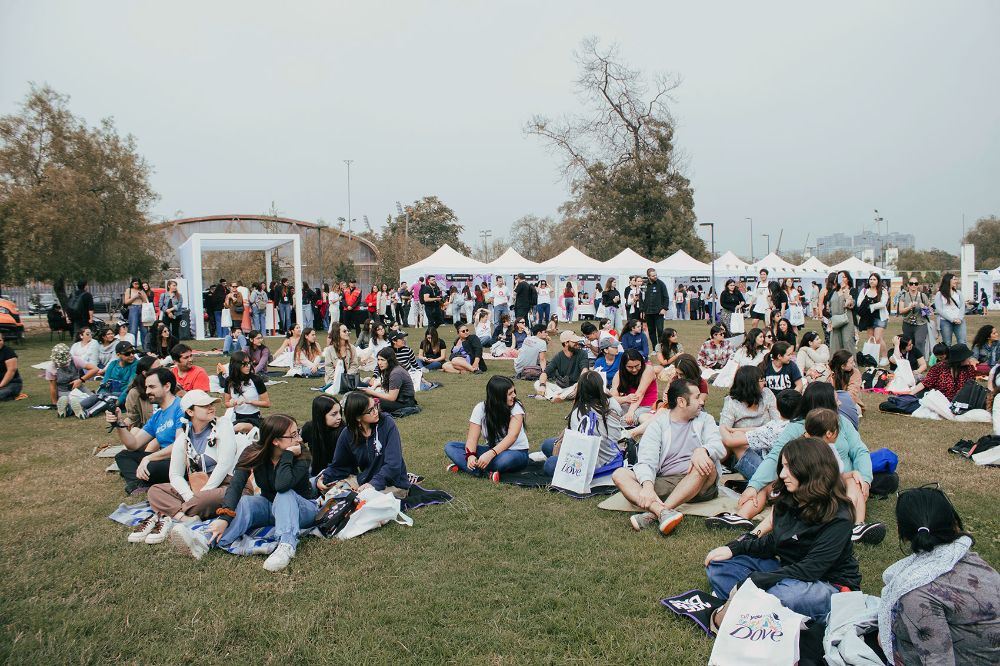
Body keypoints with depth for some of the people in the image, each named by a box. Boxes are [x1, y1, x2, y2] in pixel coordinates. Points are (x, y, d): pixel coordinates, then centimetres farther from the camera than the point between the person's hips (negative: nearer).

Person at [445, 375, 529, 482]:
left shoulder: (516, 407, -15)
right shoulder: (481, 408, -8)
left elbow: (512, 436, -28)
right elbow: (472, 438, -14)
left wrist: (491, 454, -43)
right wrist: (471, 455, -36)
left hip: (516, 452, -3)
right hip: (491, 450, 3)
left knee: (505, 459, -41)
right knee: (449, 447, -14)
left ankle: (462, 465, -22)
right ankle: (487, 472, -31)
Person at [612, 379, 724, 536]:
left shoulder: (705, 419, 14)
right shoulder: (657, 424, 7)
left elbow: (718, 446, -5)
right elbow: (647, 460, -7)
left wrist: (702, 451, -29)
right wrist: (647, 485, -29)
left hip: (696, 482, 0)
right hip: (662, 483, 0)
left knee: (706, 464, -32)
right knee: (619, 474, -19)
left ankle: (653, 514, -38)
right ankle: (663, 511, -45)